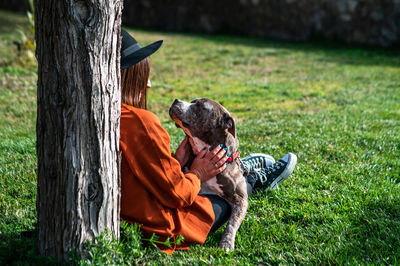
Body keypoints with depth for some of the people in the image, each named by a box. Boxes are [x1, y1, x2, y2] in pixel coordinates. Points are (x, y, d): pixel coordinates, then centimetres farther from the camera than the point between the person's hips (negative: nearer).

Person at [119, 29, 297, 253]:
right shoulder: (140, 123, -31)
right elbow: (176, 194, -23)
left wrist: (174, 161, 5)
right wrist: (197, 175, -4)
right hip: (162, 229, -7)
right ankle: (257, 178, 52)